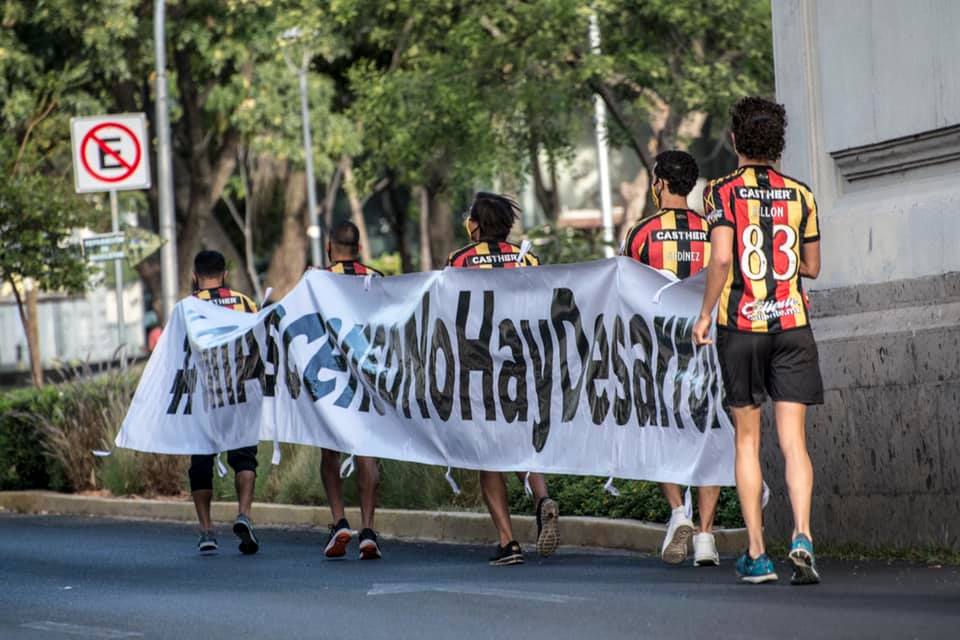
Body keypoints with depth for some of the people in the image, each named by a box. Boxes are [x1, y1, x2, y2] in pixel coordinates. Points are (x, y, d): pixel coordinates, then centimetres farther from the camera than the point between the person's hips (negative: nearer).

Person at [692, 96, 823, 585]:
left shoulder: (724, 192, -3)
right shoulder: (799, 195, 7)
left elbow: (721, 257, -15)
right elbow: (812, 267, 15)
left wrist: (704, 315, -5)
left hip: (742, 324, -2)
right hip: (792, 324, 2)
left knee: (747, 440, 7)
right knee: (793, 440, -2)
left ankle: (756, 554, 5)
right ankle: (801, 536, -22)